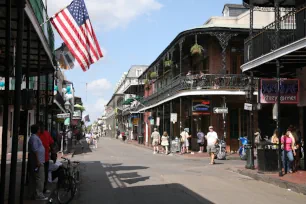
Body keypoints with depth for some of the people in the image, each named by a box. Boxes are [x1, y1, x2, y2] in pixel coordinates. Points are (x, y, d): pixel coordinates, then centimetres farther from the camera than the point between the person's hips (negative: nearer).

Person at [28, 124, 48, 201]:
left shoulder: (34, 137, 17)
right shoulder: (34, 138, -15)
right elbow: (35, 150, -21)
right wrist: (38, 161, -22)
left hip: (34, 162, 11)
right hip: (38, 161, -11)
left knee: (33, 178, 13)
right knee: (39, 178, -8)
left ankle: (33, 194, 19)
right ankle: (38, 195, -6)